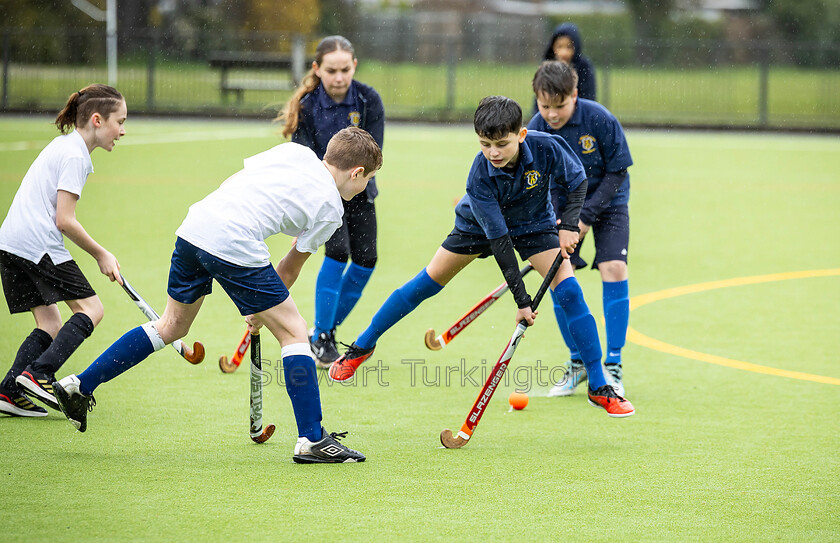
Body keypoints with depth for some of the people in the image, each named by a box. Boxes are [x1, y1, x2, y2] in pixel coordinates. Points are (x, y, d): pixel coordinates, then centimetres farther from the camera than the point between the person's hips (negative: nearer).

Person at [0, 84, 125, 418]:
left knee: (50, 325, 11)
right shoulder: (74, 155, -9)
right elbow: (64, 220, -14)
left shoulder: (62, 146, 21)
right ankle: (37, 374, -15)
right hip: (38, 245, -9)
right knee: (90, 309, -4)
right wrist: (101, 255, -4)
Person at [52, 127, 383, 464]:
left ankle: (79, 386, 28)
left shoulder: (294, 151, 19)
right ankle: (312, 441, 5)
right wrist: (262, 313, 23)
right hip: (236, 247, -7)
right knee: (293, 331, 6)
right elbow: (289, 269, 10)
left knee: (172, 326, 25)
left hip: (193, 226, 7)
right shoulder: (330, 209, 4)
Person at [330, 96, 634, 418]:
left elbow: (576, 182, -10)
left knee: (568, 291, -16)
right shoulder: (480, 178, -35)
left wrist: (568, 225, -24)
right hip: (482, 225, -1)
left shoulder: (546, 148, -33)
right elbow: (499, 241, -32)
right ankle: (362, 347, 21)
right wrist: (521, 300, -34)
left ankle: (599, 388, -8)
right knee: (427, 282, 1)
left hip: (535, 224, 1)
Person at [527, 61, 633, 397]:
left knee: (613, 269, -18)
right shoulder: (535, 131, -17)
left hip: (606, 201, -2)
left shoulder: (600, 120, -24)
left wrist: (586, 217, -21)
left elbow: (617, 172, -16)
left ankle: (612, 367, -9)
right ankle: (578, 362, 10)